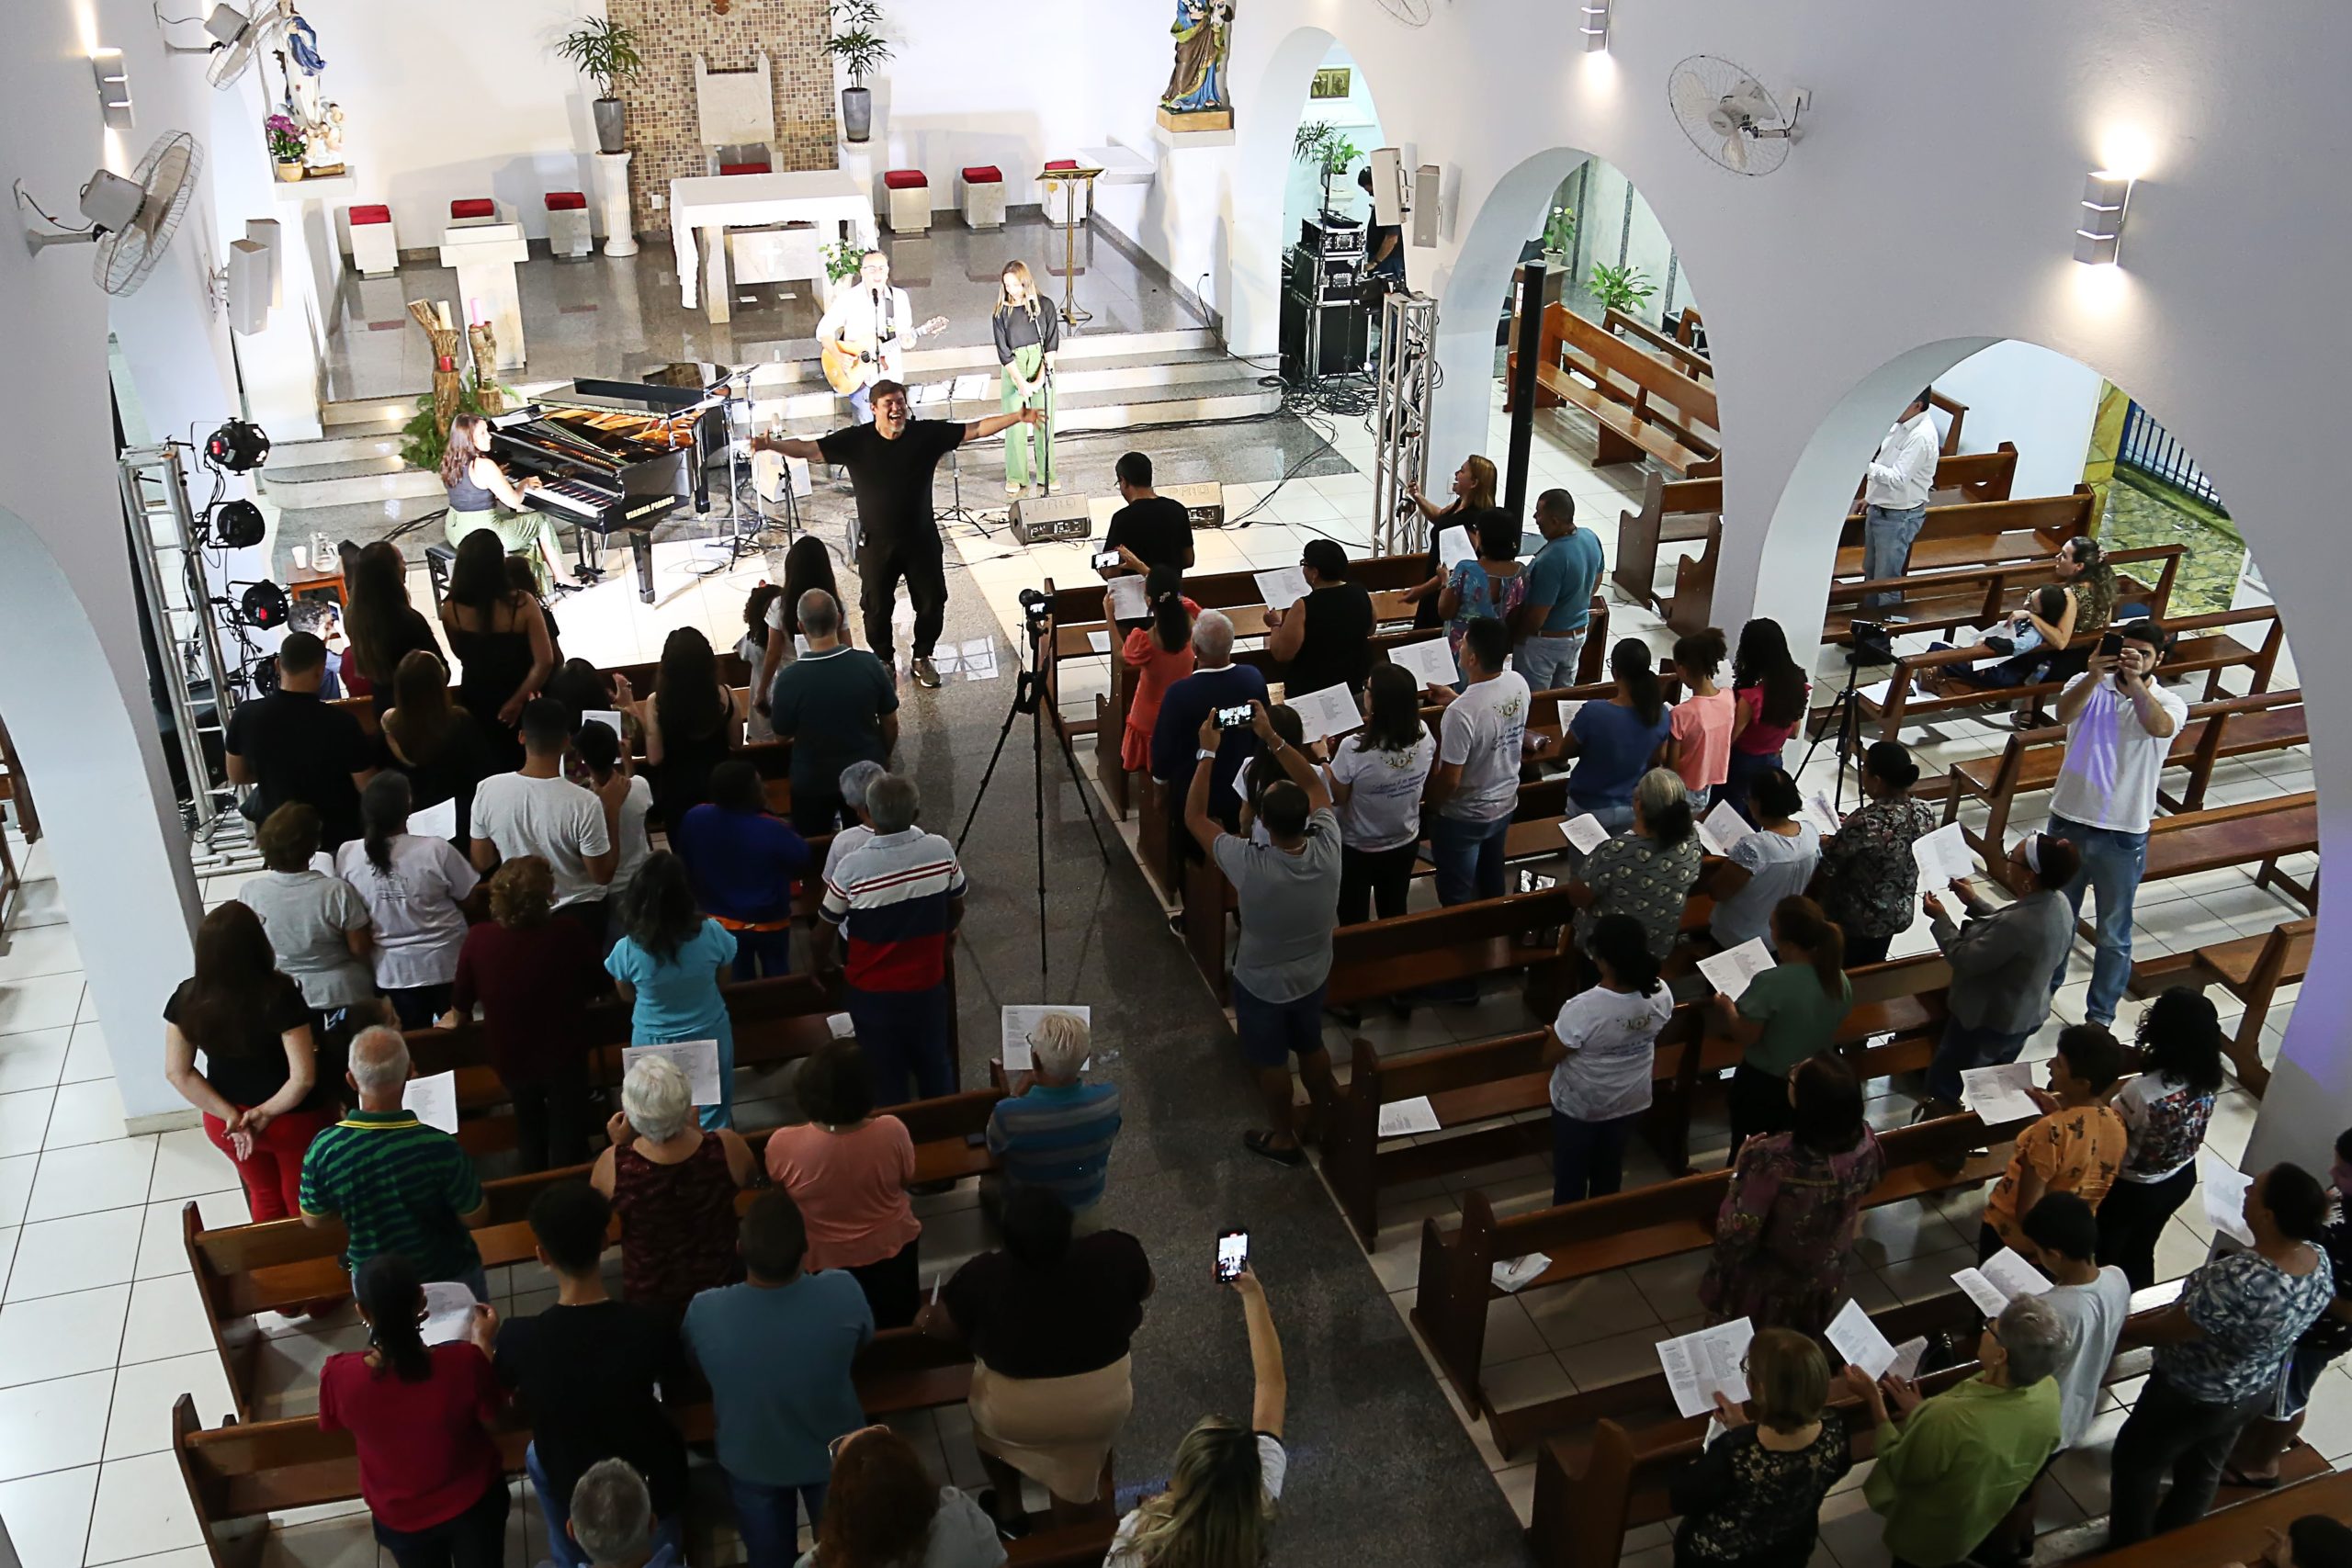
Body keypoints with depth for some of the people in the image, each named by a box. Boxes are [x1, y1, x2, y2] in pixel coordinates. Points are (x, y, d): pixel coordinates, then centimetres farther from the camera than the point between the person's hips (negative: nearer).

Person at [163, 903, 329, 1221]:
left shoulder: (187, 998, -16)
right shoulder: (279, 995, -28)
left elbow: (177, 1072, -10)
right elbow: (303, 1077, -29)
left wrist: (231, 1116, -10)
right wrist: (266, 1112, -13)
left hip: (222, 1122, 4)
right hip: (292, 1121, -4)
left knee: (264, 1198, 28)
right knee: (302, 1203, 20)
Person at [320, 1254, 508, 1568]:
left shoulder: (338, 1375, -30)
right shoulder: (464, 1361, -33)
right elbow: (491, 1415, -11)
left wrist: (384, 1338, -3)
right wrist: (482, 1341, 0)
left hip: (400, 1516, 1)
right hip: (473, 1502, -1)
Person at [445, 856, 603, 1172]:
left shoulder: (478, 939, -21)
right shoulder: (571, 935, -24)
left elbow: (460, 1009, -5)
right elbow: (596, 990, -4)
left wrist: (450, 1020, 19)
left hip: (511, 1059, 3)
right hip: (564, 1056, -2)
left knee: (530, 1138, 28)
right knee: (567, 1149, 14)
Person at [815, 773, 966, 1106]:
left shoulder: (852, 867, -24)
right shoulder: (941, 851, -16)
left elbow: (821, 937, -12)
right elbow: (956, 911, 2)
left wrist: (822, 964, 11)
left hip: (873, 992, -2)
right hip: (928, 985, 2)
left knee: (886, 1078, 16)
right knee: (936, 1066, 24)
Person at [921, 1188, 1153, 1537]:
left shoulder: (983, 1277, -21)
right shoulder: (1115, 1251, -18)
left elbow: (940, 1327, -3)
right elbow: (1146, 1289, 4)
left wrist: (926, 1319, 19)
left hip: (1016, 1419, -1)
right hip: (1107, 1407, 1)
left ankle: (1008, 1510, 45)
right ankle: (1094, 1483, 51)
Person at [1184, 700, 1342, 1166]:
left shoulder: (1249, 865, -38)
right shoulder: (1327, 848, -28)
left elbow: (1194, 818, -24)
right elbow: (1314, 785, -9)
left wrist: (1208, 752, -21)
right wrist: (1272, 738, -11)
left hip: (1262, 983, -4)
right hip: (1313, 975, 4)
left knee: (1271, 1062, 21)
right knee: (1312, 1046, 29)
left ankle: (1284, 1139, 42)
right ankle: (1327, 1117, 53)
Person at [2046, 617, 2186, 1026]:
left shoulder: (2170, 704, -7)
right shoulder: (2087, 685, -5)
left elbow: (2159, 727, -31)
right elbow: (2064, 713, -27)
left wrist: (2135, 681, -45)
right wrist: (2095, 675, -44)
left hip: (2122, 836, -1)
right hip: (2068, 821, 1)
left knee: (2114, 934, 11)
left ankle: (2100, 1015, 27)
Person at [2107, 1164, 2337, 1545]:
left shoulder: (2240, 1281, -42)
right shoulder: (2320, 1260, -18)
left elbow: (2168, 1331, -26)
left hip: (2195, 1398, -7)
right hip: (2258, 1391, 7)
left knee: (2137, 1461, 20)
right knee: (2203, 1469, 29)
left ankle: (2127, 1553, 39)